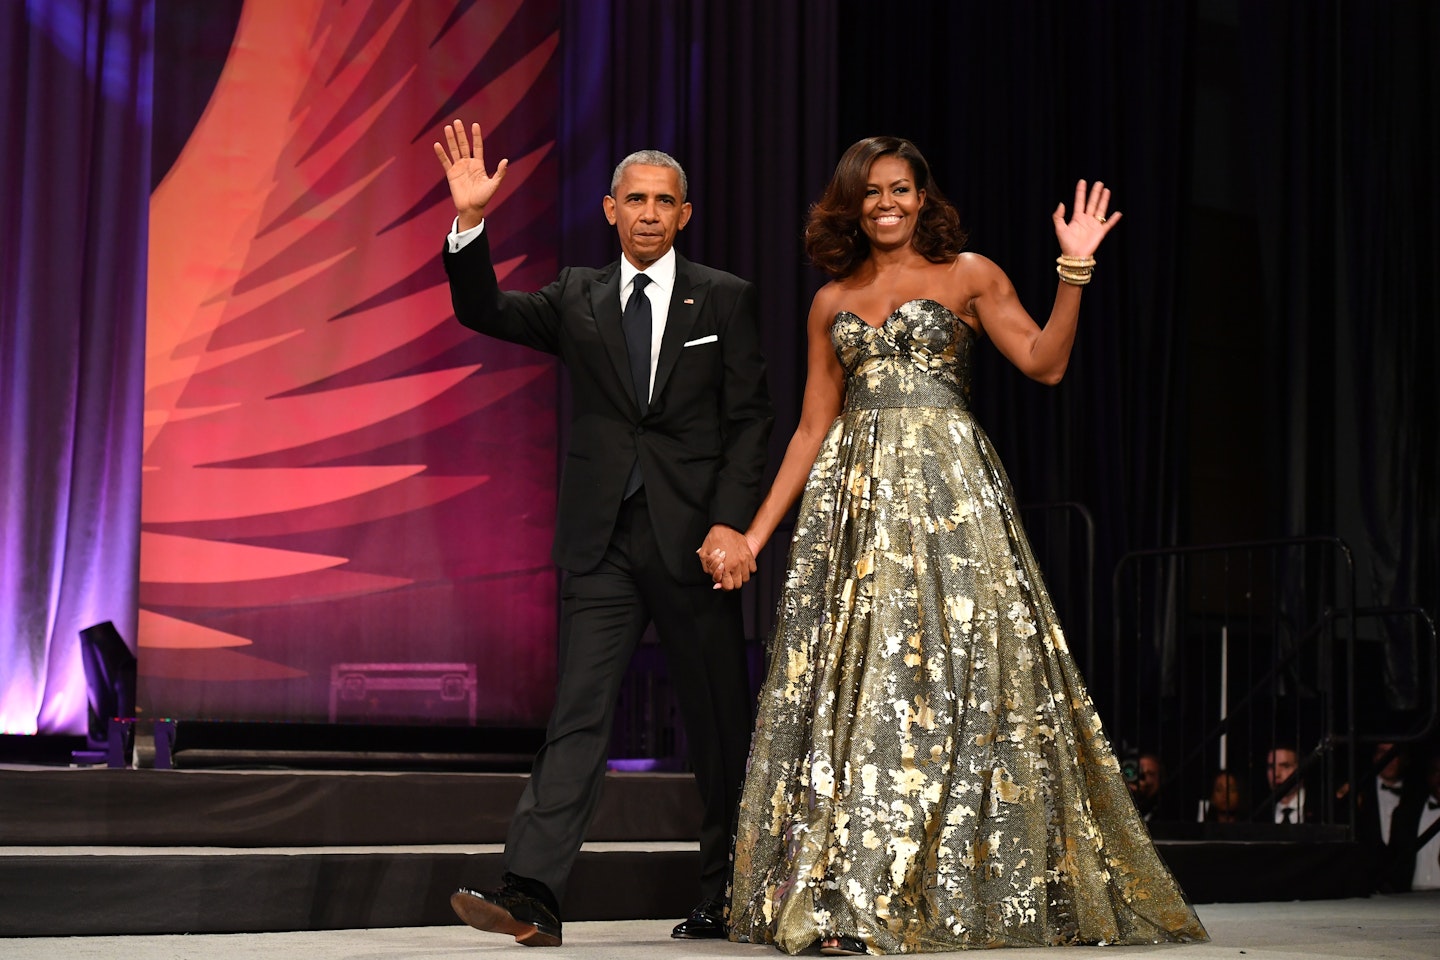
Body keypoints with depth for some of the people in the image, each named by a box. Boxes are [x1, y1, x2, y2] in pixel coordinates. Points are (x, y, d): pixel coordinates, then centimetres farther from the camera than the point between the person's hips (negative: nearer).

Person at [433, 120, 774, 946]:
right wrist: (471, 221, -15)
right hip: (602, 539, 1)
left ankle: (728, 896, 23)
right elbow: (484, 310, 0)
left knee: (719, 720, 8)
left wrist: (731, 523, -10)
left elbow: (751, 419, 1)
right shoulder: (578, 299, 11)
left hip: (694, 537, -1)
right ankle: (531, 895, -12)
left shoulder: (725, 299, 5)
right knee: (579, 715, -6)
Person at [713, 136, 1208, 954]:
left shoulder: (968, 275, 7)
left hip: (950, 491, -3)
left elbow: (1045, 363, -4)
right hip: (856, 496, 3)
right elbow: (812, 430, 15)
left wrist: (1074, 272, -16)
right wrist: (754, 534, 10)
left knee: (956, 669, -9)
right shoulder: (833, 302, 15)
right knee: (852, 680, -3)